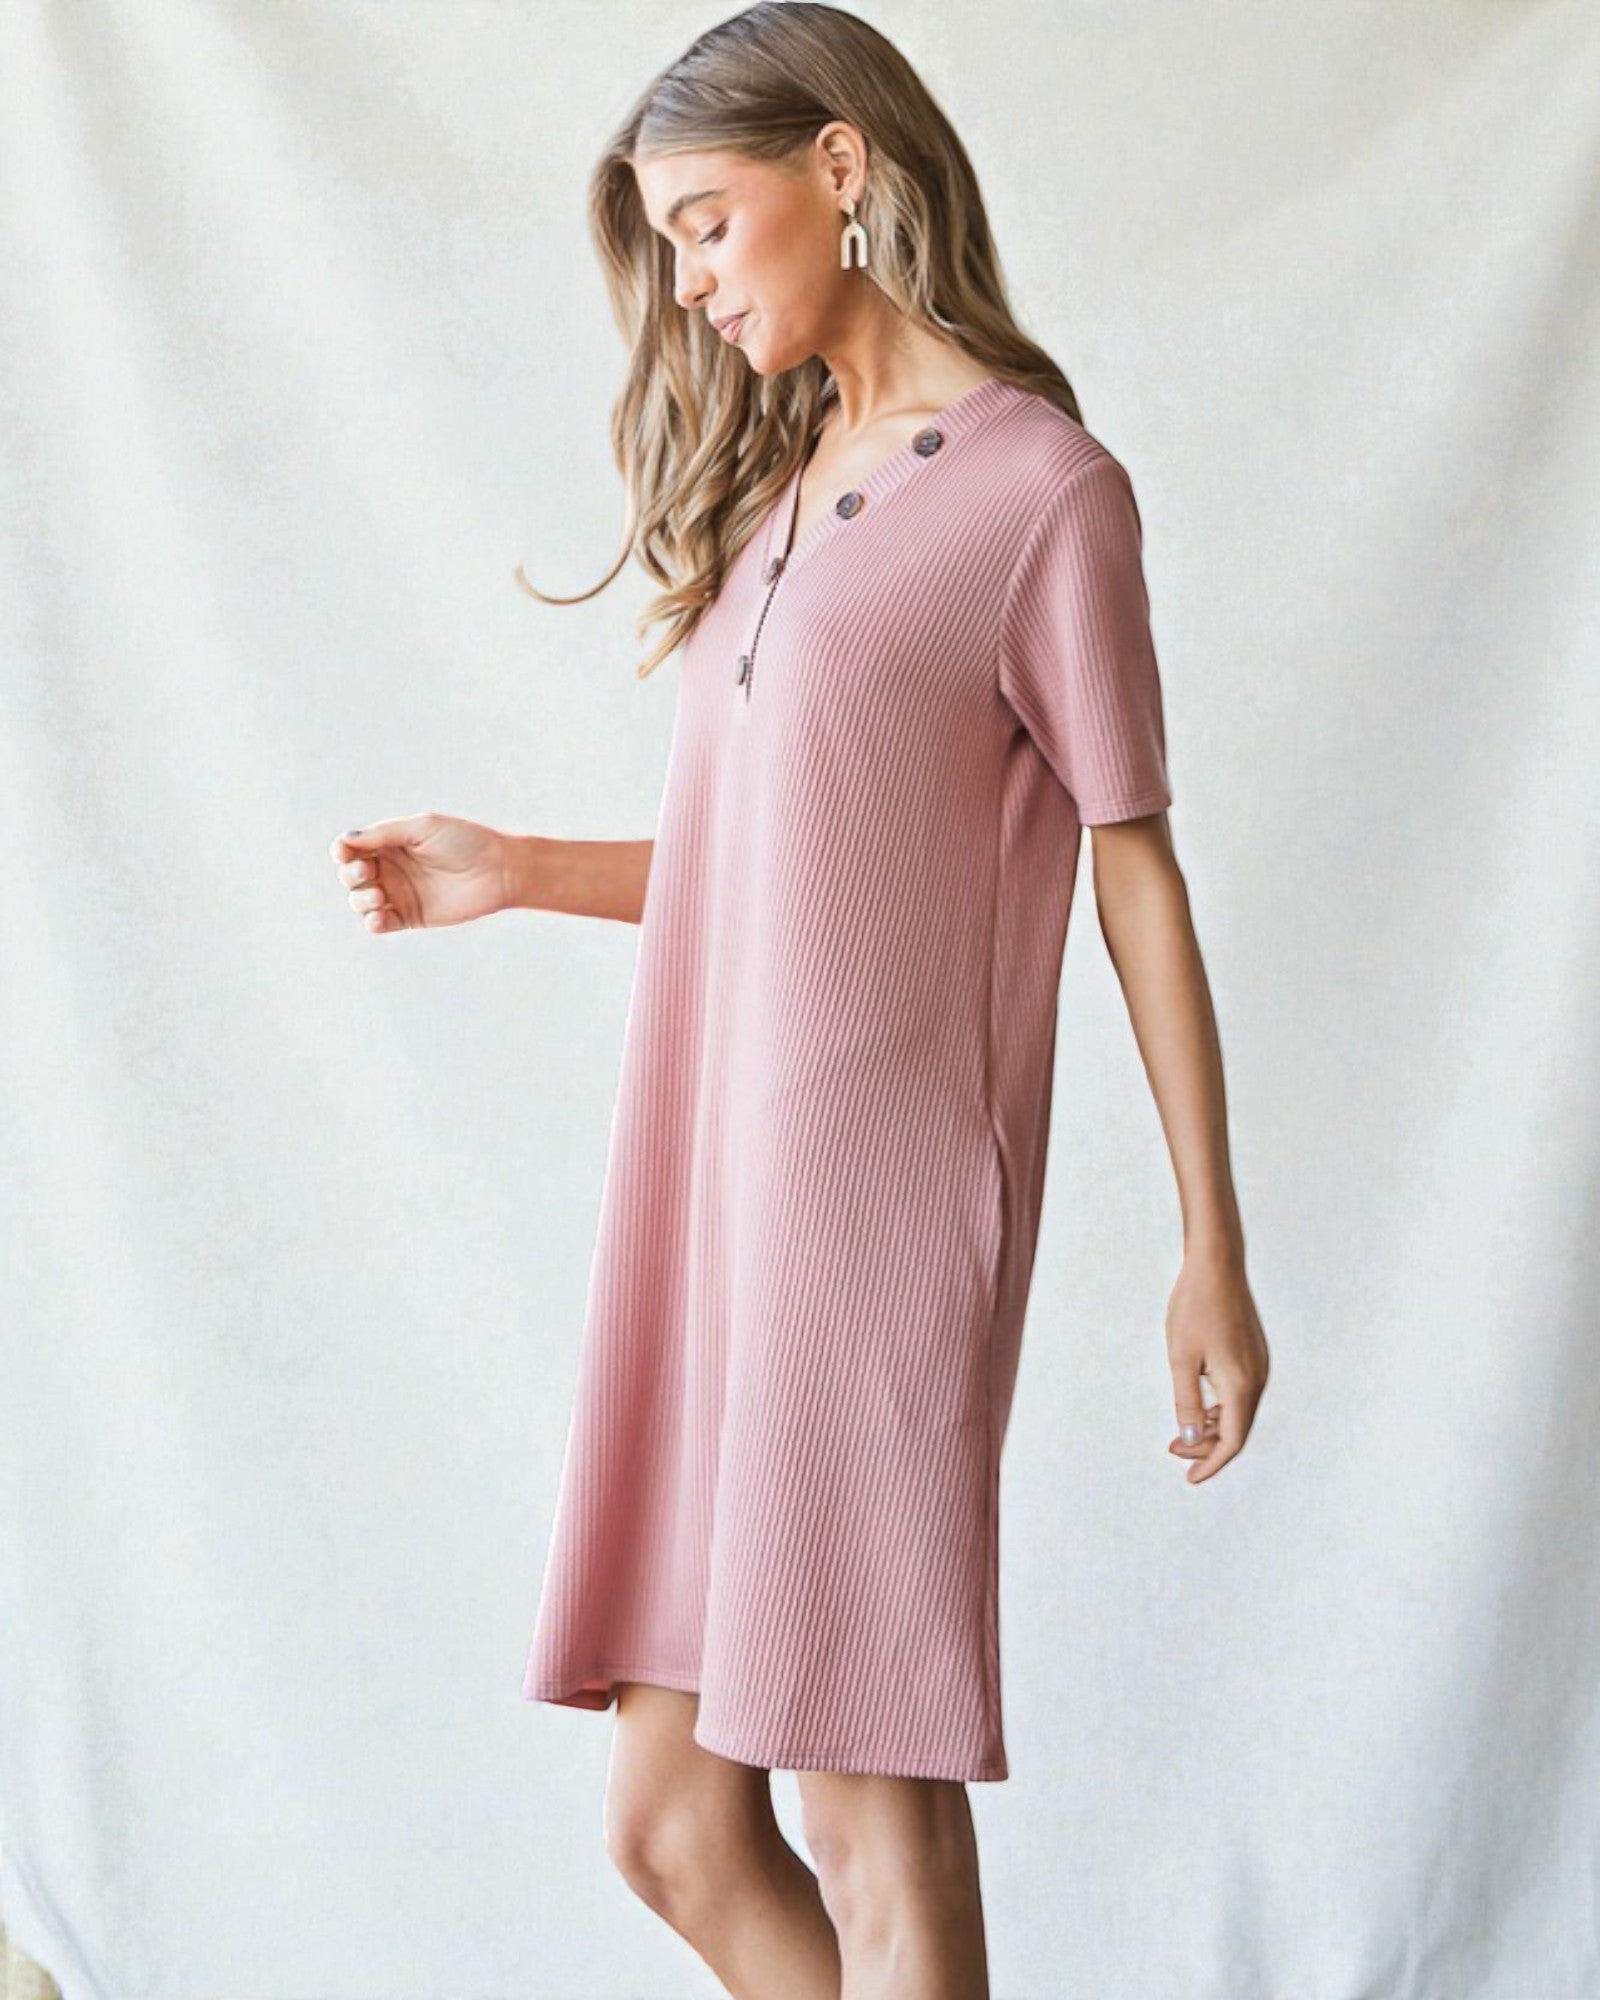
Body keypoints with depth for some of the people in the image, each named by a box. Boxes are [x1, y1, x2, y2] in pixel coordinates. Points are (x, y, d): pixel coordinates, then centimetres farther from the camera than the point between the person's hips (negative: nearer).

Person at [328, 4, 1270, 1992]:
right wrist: (515, 873, 9)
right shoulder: (772, 472, 19)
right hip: (706, 1196, 8)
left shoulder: (1040, 488, -3)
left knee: (873, 1831, -6)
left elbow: (1137, 870, -3)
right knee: (671, 1824, 8)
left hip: (880, 1199, -7)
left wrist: (1211, 1255, -4)